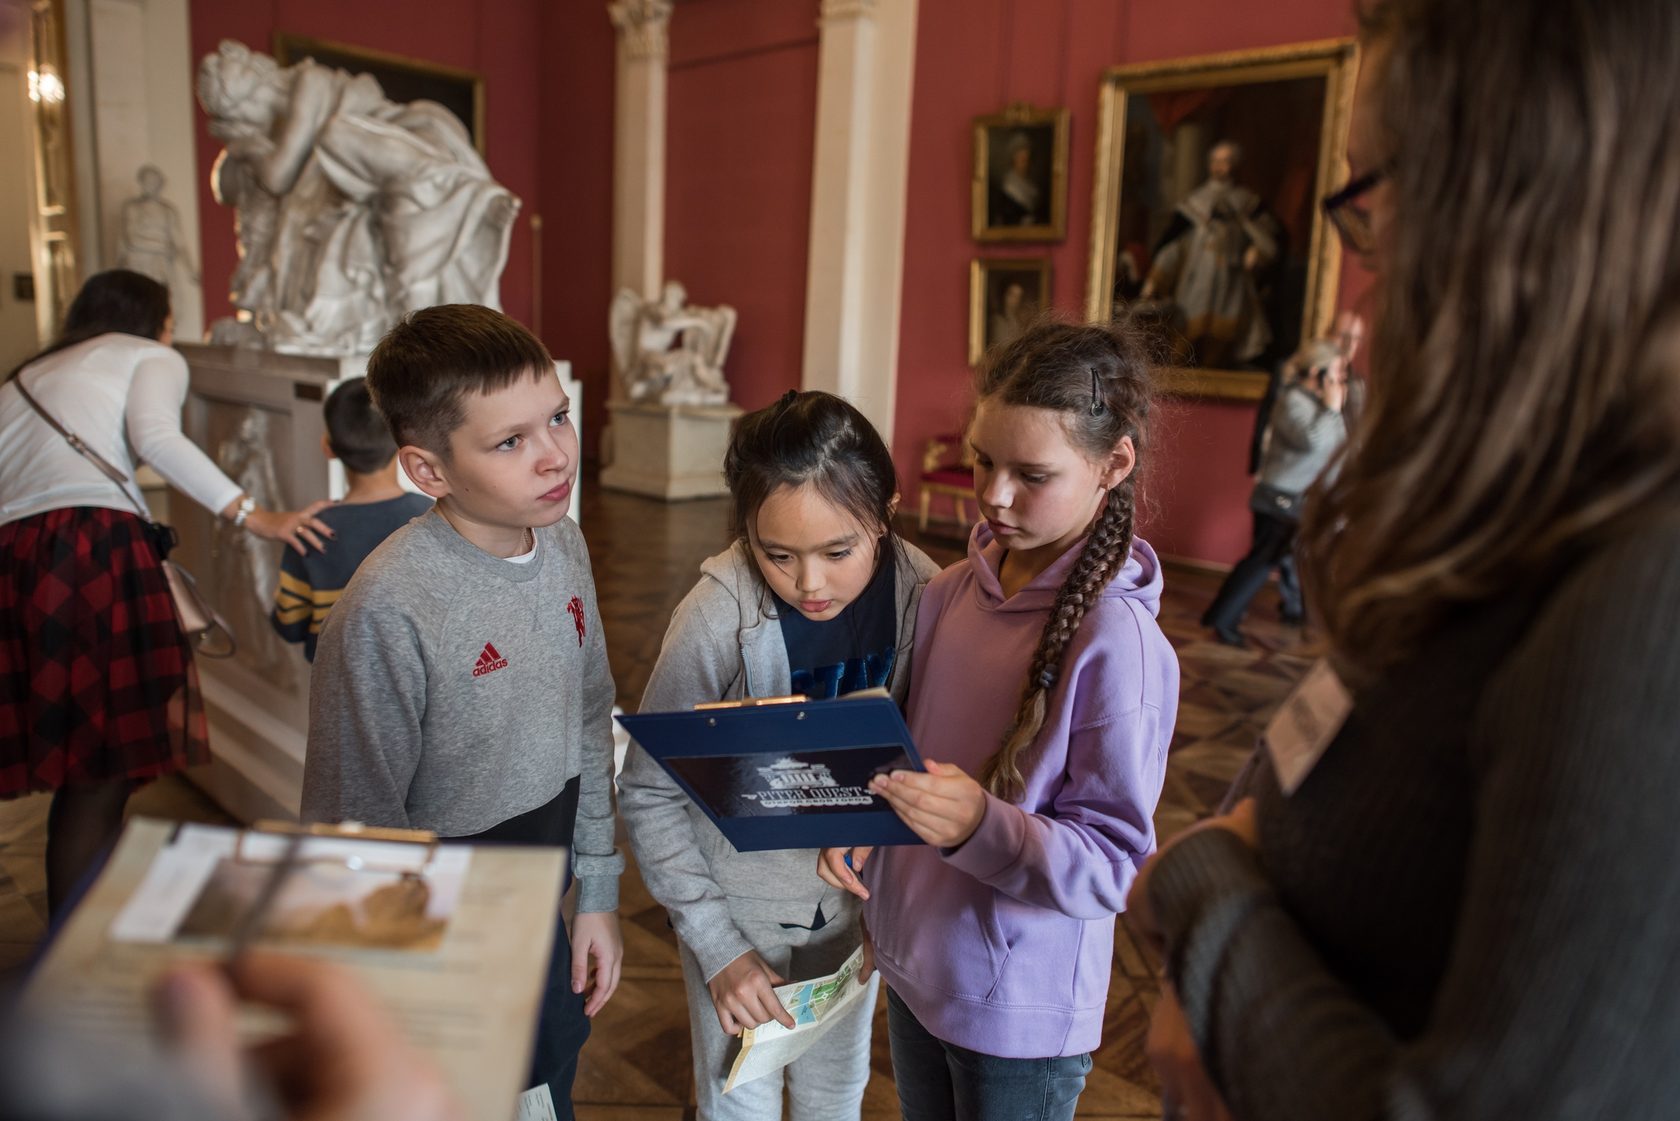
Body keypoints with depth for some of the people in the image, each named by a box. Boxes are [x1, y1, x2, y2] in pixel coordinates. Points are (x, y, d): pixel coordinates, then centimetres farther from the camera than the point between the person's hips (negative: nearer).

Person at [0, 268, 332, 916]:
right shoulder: (151, 357, 17)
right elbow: (154, 436, -5)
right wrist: (253, 516, -9)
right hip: (92, 542, -6)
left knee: (80, 775, 11)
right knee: (101, 776, -6)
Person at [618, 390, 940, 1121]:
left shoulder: (919, 593, -18)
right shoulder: (720, 616, -26)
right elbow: (648, 794, -16)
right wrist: (717, 947, -15)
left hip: (854, 897, 3)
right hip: (738, 900, -2)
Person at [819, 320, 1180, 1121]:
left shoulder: (1119, 643, -23)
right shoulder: (951, 594, -5)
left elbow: (1114, 863, -21)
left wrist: (979, 826, -35)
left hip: (1022, 1013, -5)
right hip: (912, 965, 6)